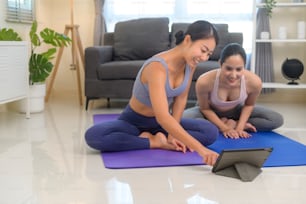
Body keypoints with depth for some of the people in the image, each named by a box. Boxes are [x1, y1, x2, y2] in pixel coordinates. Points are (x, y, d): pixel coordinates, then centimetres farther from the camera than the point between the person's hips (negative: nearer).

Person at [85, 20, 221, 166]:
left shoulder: (190, 63, -13)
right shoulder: (157, 67, -35)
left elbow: (181, 98, -3)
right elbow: (162, 117, -47)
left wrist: (172, 133, -14)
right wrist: (199, 148, -53)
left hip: (164, 121, 5)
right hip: (134, 121, -5)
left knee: (211, 132, -18)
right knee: (92, 135, -33)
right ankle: (158, 142, -22)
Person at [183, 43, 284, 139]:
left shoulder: (254, 82, -33)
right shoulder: (204, 81, -39)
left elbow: (249, 105, -9)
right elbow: (205, 109, -18)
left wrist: (239, 127, -16)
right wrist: (224, 128, -20)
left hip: (236, 111, 2)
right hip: (211, 112, -2)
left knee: (277, 119, -11)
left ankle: (233, 124, -10)